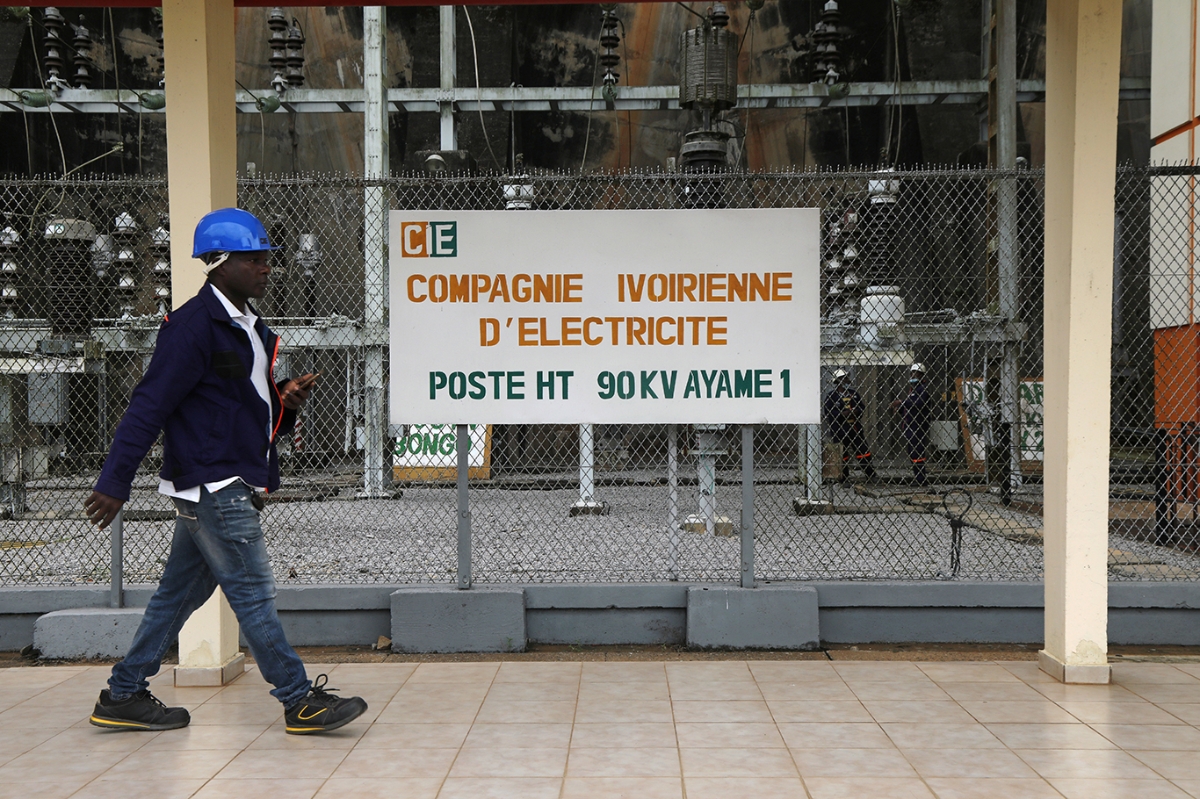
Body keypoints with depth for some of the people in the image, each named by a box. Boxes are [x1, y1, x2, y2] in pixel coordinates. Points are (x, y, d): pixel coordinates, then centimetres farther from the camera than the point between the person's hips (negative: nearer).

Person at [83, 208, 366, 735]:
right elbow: (149, 406, -16)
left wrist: (285, 401, 3)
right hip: (212, 483, -10)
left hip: (231, 487, 10)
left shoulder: (247, 327, 17)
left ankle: (123, 696, 25)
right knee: (253, 594, -3)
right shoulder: (194, 325, -13)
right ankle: (301, 702, 4)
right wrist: (114, 483, -19)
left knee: (180, 593, 15)